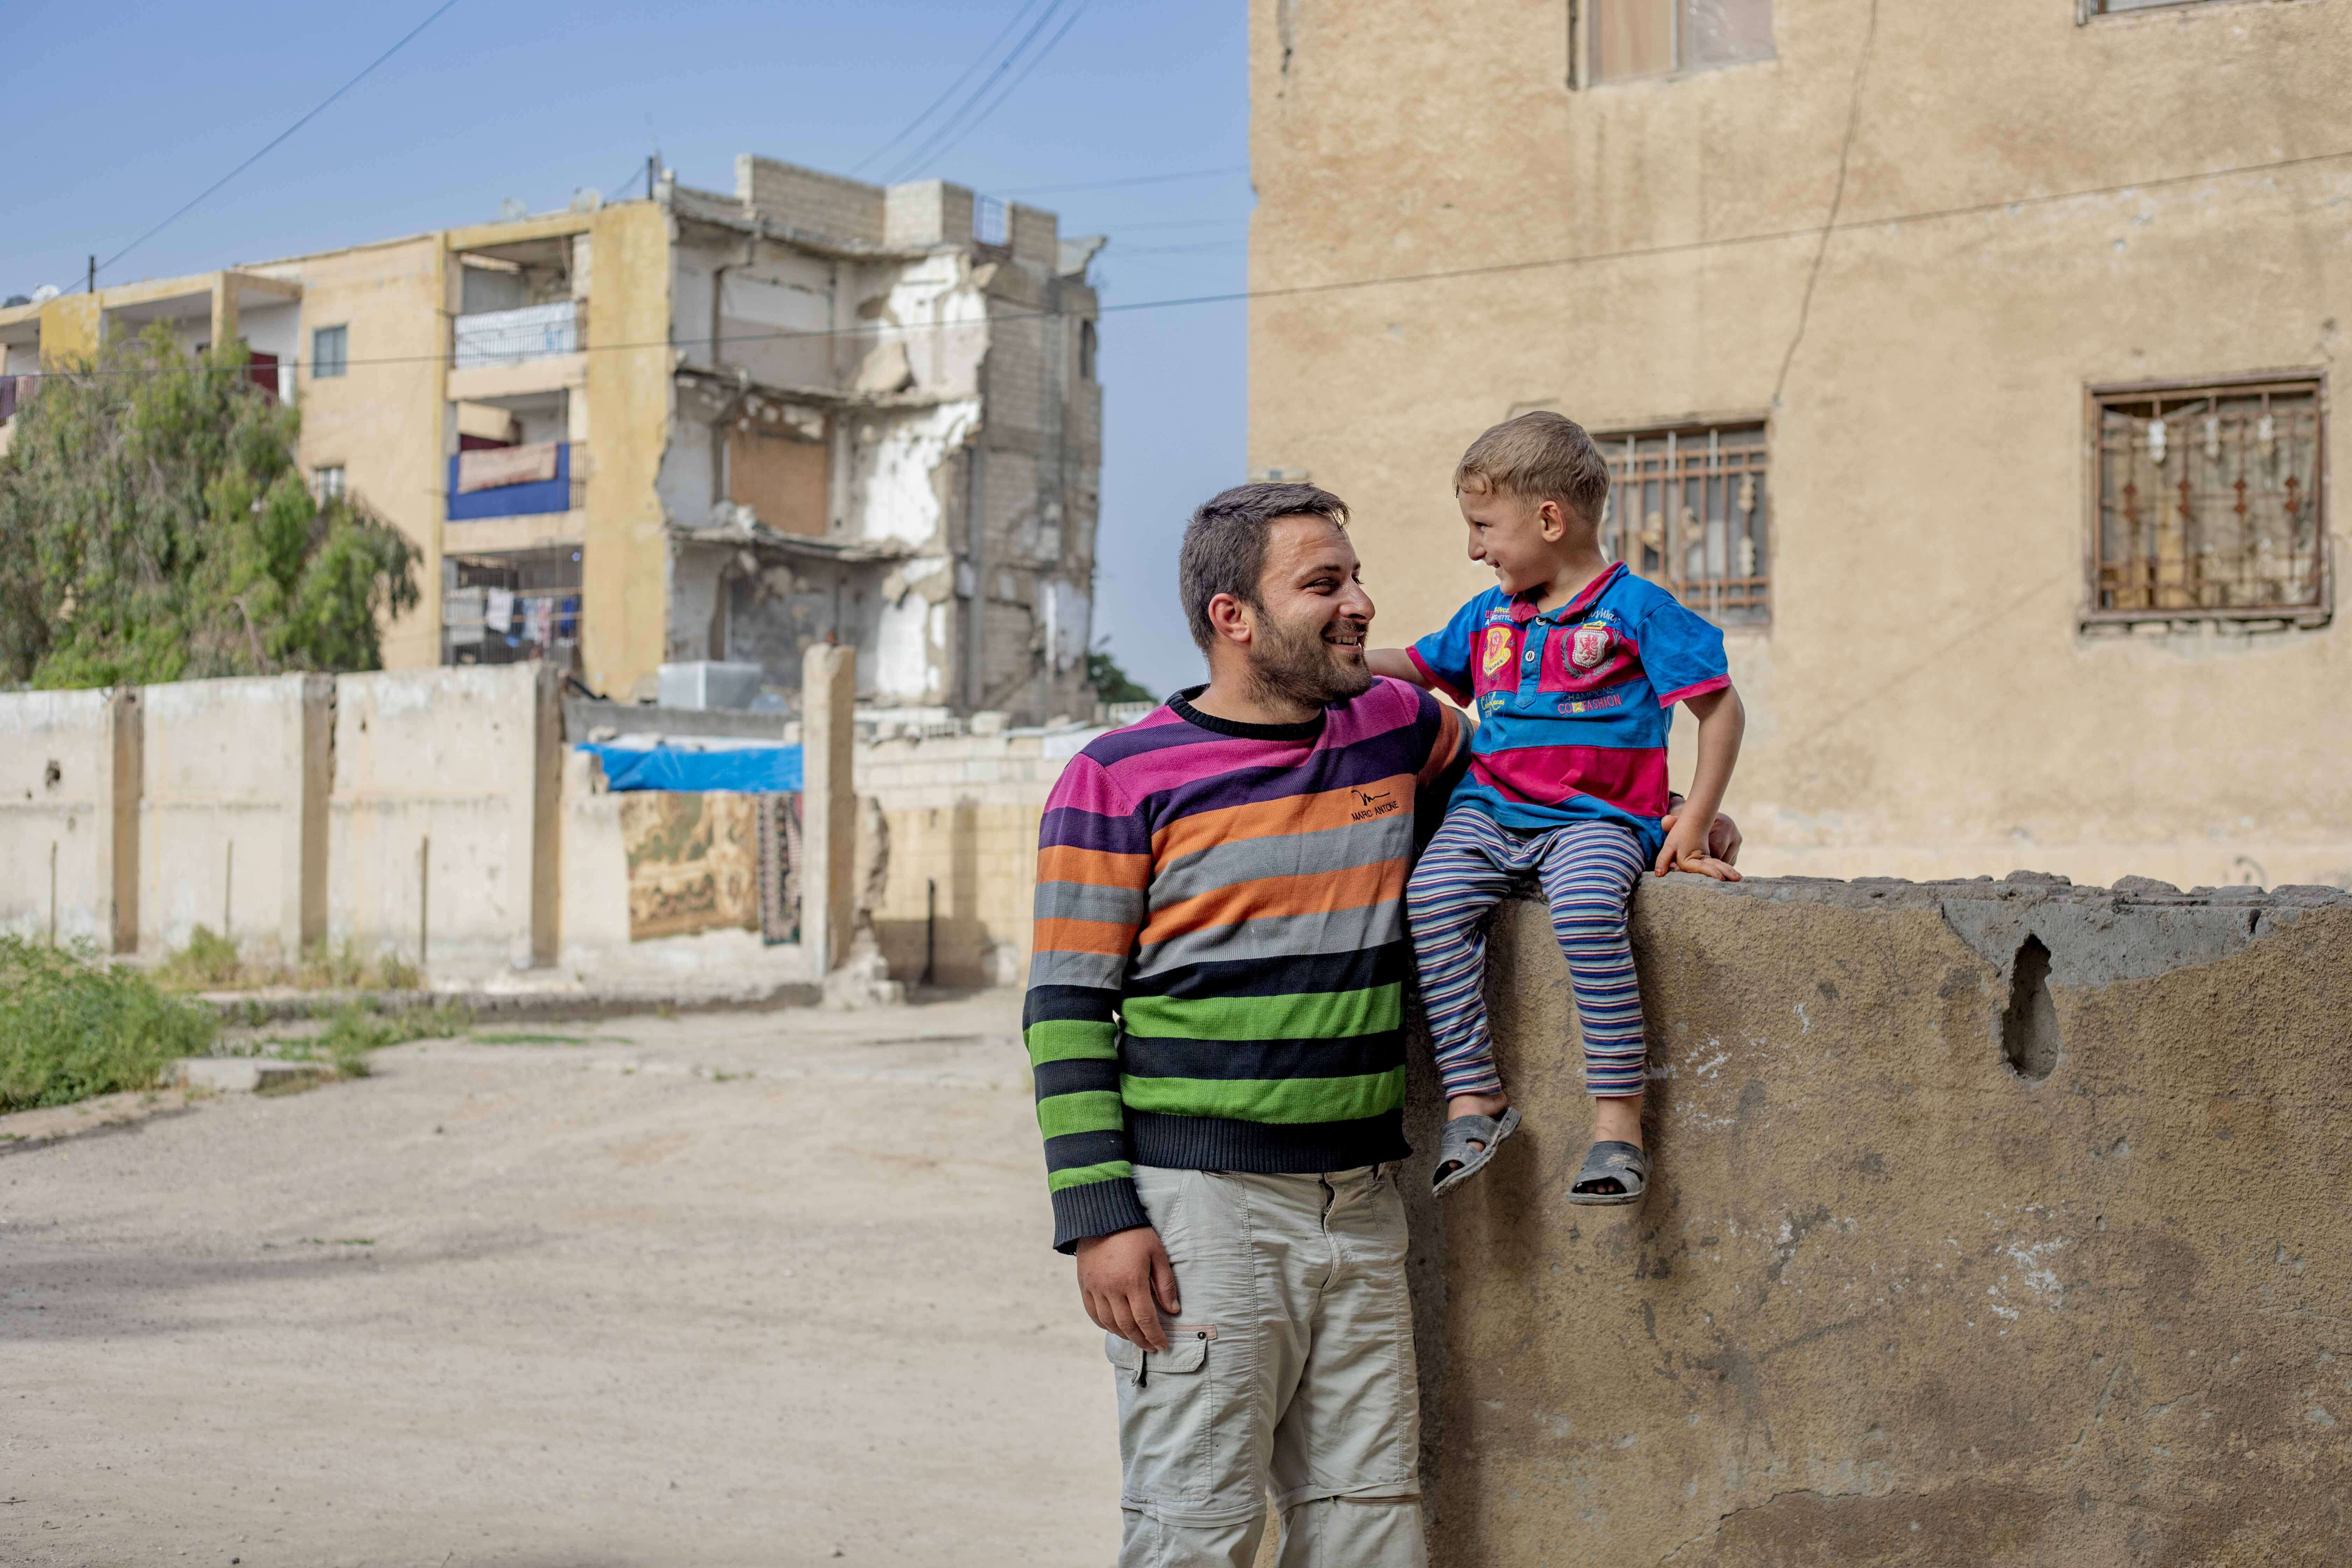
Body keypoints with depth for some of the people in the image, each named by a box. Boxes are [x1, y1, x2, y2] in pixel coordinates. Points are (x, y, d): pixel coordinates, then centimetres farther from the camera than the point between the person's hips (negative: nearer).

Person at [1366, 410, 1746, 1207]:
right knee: (1432, 897, -26)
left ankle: (1618, 1115, -27)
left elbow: (1721, 709, 0)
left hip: (1594, 817, -5)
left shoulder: (1636, 609, -2)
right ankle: (1474, 1093, -21)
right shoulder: (1489, 616, 17)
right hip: (1490, 808, 5)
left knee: (1586, 912, -36)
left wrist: (1692, 827, -5)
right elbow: (1418, 665, 34)